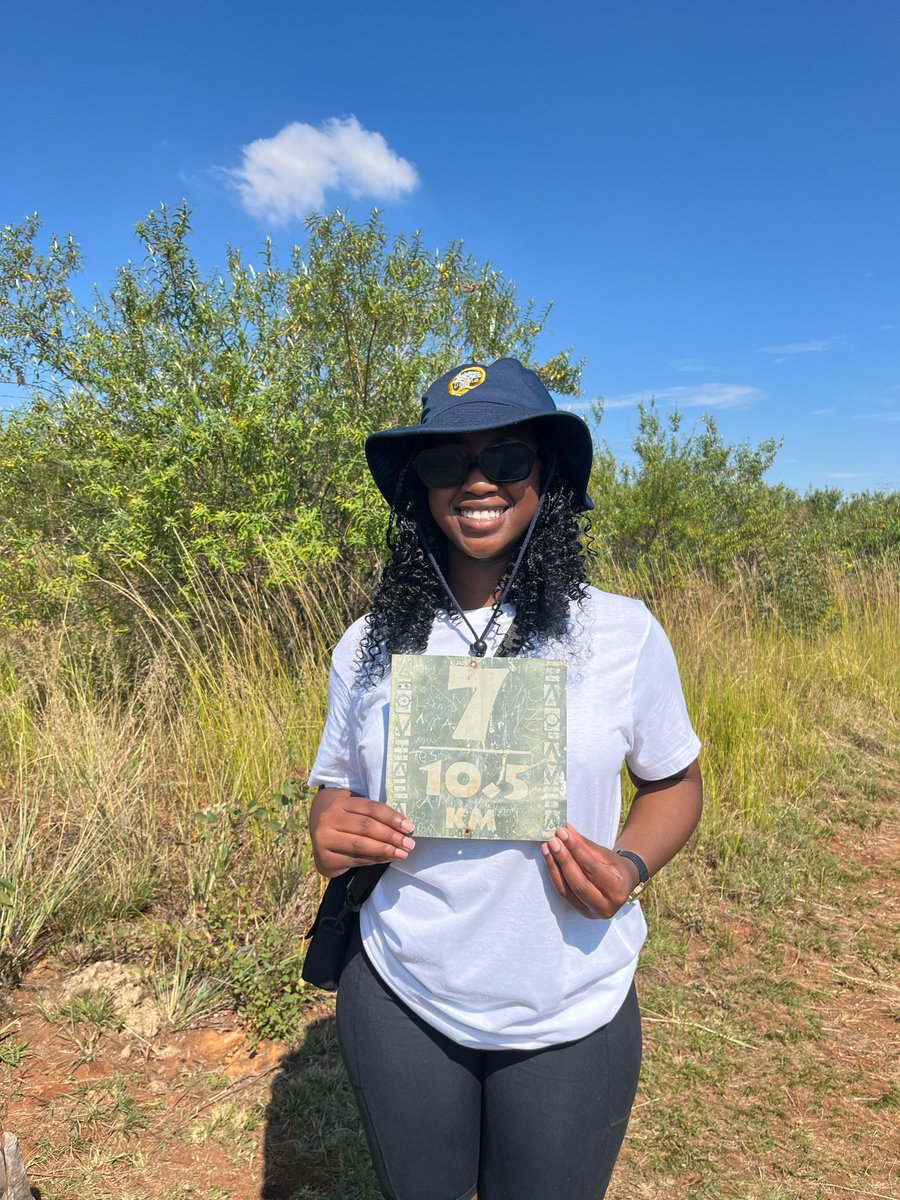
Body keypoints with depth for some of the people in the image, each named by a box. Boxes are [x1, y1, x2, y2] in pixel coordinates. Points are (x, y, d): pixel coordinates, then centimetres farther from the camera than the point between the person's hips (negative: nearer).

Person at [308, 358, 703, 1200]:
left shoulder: (623, 634, -12)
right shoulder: (367, 648, -7)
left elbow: (674, 781, 2)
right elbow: (336, 786, 6)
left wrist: (630, 866, -18)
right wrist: (329, 834, -16)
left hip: (570, 1017, -1)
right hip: (399, 1002, 2)